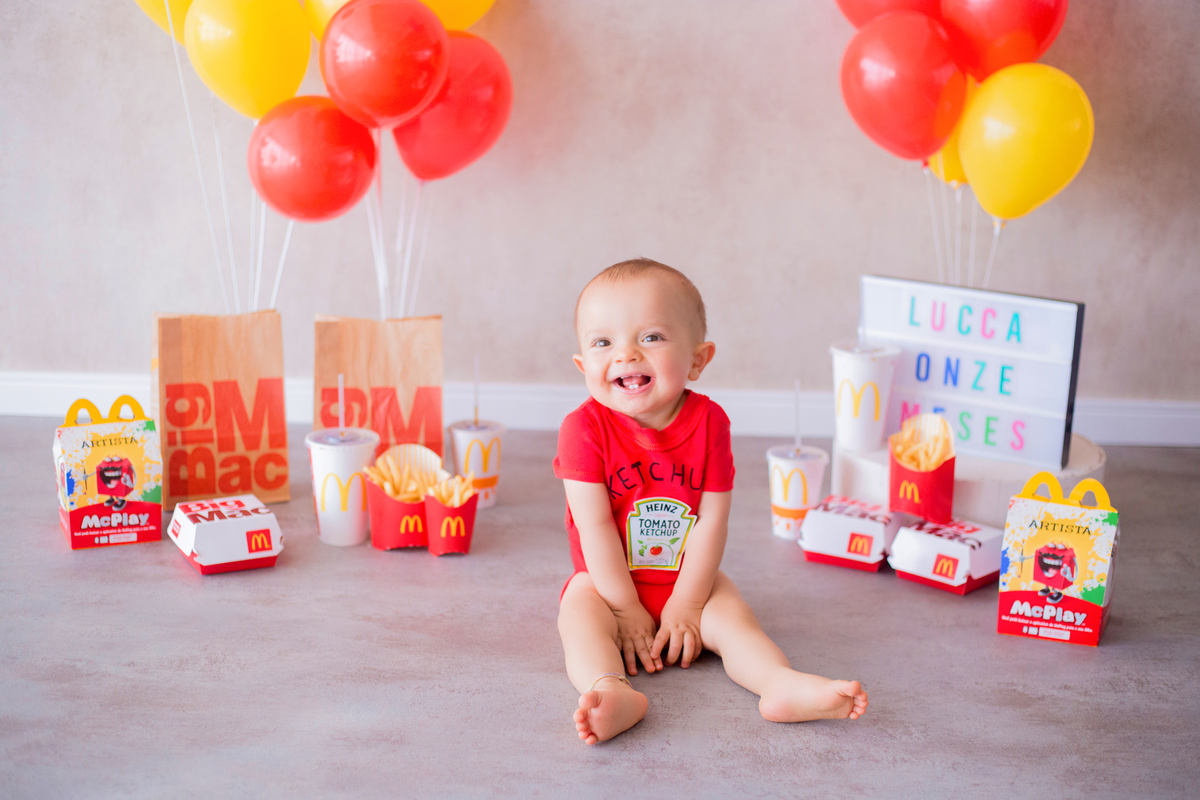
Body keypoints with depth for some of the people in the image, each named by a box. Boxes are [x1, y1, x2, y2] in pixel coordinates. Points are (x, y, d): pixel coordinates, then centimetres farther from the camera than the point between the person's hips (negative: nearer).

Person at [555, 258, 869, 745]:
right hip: (606, 581, -2)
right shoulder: (586, 427, -16)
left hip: (687, 582, 2)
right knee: (579, 614, -30)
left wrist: (684, 606, -16)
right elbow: (594, 527, -17)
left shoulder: (708, 421, -10)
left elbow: (712, 521, -12)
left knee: (731, 615, -22)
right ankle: (612, 693, -53)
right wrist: (627, 612, -18)